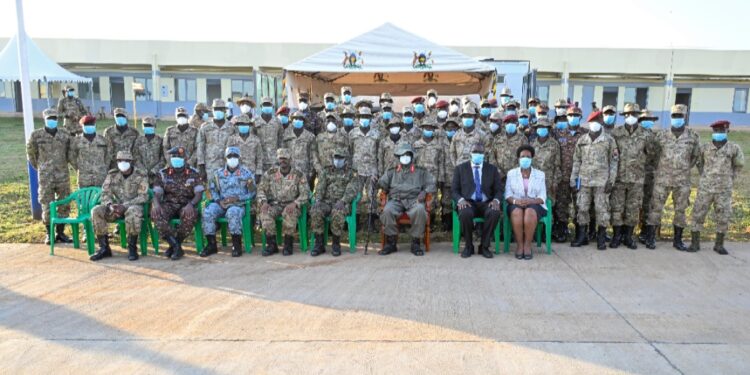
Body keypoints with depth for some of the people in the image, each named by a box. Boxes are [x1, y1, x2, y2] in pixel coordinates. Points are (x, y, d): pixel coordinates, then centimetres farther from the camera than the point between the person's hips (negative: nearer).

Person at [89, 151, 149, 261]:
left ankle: (132, 248, -25)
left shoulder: (141, 175, -7)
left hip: (133, 206, -5)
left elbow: (143, 197, -13)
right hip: (115, 206, 5)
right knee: (96, 211, -21)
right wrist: (110, 205, -21)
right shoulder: (112, 174, 5)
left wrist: (124, 206, -25)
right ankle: (104, 248, -13)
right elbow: (105, 193, 1)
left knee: (133, 212, -40)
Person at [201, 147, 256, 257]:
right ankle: (211, 244, -17)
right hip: (221, 204, 3)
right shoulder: (218, 173, 15)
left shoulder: (247, 173, 7)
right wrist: (219, 201, -5)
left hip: (238, 204, -3)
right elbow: (212, 189, 14)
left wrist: (238, 198, -11)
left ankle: (236, 245, -27)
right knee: (208, 212, -27)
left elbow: (252, 193, 4)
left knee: (233, 212, -38)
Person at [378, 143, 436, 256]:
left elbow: (431, 183, 14)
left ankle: (415, 243, -24)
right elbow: (382, 182, 15)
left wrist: (425, 192, -5)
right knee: (387, 211, -34)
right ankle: (390, 243, -22)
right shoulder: (392, 172, 28)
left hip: (414, 199, -1)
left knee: (420, 211, -37)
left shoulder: (421, 172, 24)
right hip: (396, 199, 1)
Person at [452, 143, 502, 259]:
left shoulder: (492, 169, 12)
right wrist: (460, 199, -16)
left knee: (495, 212, -34)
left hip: (486, 203, 1)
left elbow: (499, 190, 8)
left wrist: (496, 200, -15)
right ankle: (468, 246, -12)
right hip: (468, 203, -1)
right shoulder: (460, 168, 9)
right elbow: (454, 190, 6)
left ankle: (484, 246, -14)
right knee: (465, 213, -37)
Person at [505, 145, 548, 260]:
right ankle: (519, 245, -27)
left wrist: (530, 201, -20)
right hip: (516, 204, 0)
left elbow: (542, 197, 1)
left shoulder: (540, 174, 10)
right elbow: (508, 195, 3)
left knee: (530, 212, -37)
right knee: (517, 212, -37)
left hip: (534, 205, 0)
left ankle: (528, 245, -27)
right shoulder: (511, 173, 11)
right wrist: (515, 200, -20)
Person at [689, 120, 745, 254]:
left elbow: (739, 165, 13)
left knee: (723, 218, 4)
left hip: (724, 190, 0)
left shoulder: (734, 148, -5)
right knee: (698, 215, -1)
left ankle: (719, 245, 19)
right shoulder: (705, 147, -2)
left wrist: (730, 180, 10)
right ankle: (695, 243, 9)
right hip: (705, 188, 0)